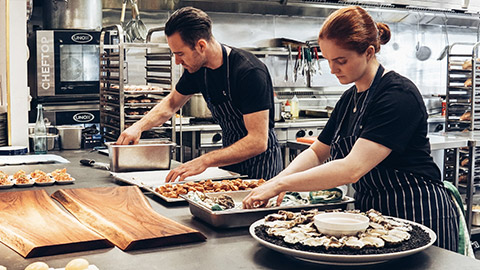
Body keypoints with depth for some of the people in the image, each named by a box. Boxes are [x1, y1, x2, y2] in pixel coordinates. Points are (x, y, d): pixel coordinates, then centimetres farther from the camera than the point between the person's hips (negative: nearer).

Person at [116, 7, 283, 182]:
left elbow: (258, 141, -29)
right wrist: (139, 127, 0)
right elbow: (171, 103, 17)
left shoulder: (250, 72, -25)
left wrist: (205, 161, -36)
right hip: (231, 157, 6)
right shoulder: (197, 69, -3)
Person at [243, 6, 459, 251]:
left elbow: (352, 169, -30)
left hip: (419, 217, -8)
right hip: (372, 212, 8)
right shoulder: (350, 98, 7)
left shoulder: (398, 96, -21)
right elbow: (317, 152, 13)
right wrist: (277, 180, -6)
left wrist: (281, 184, -27)